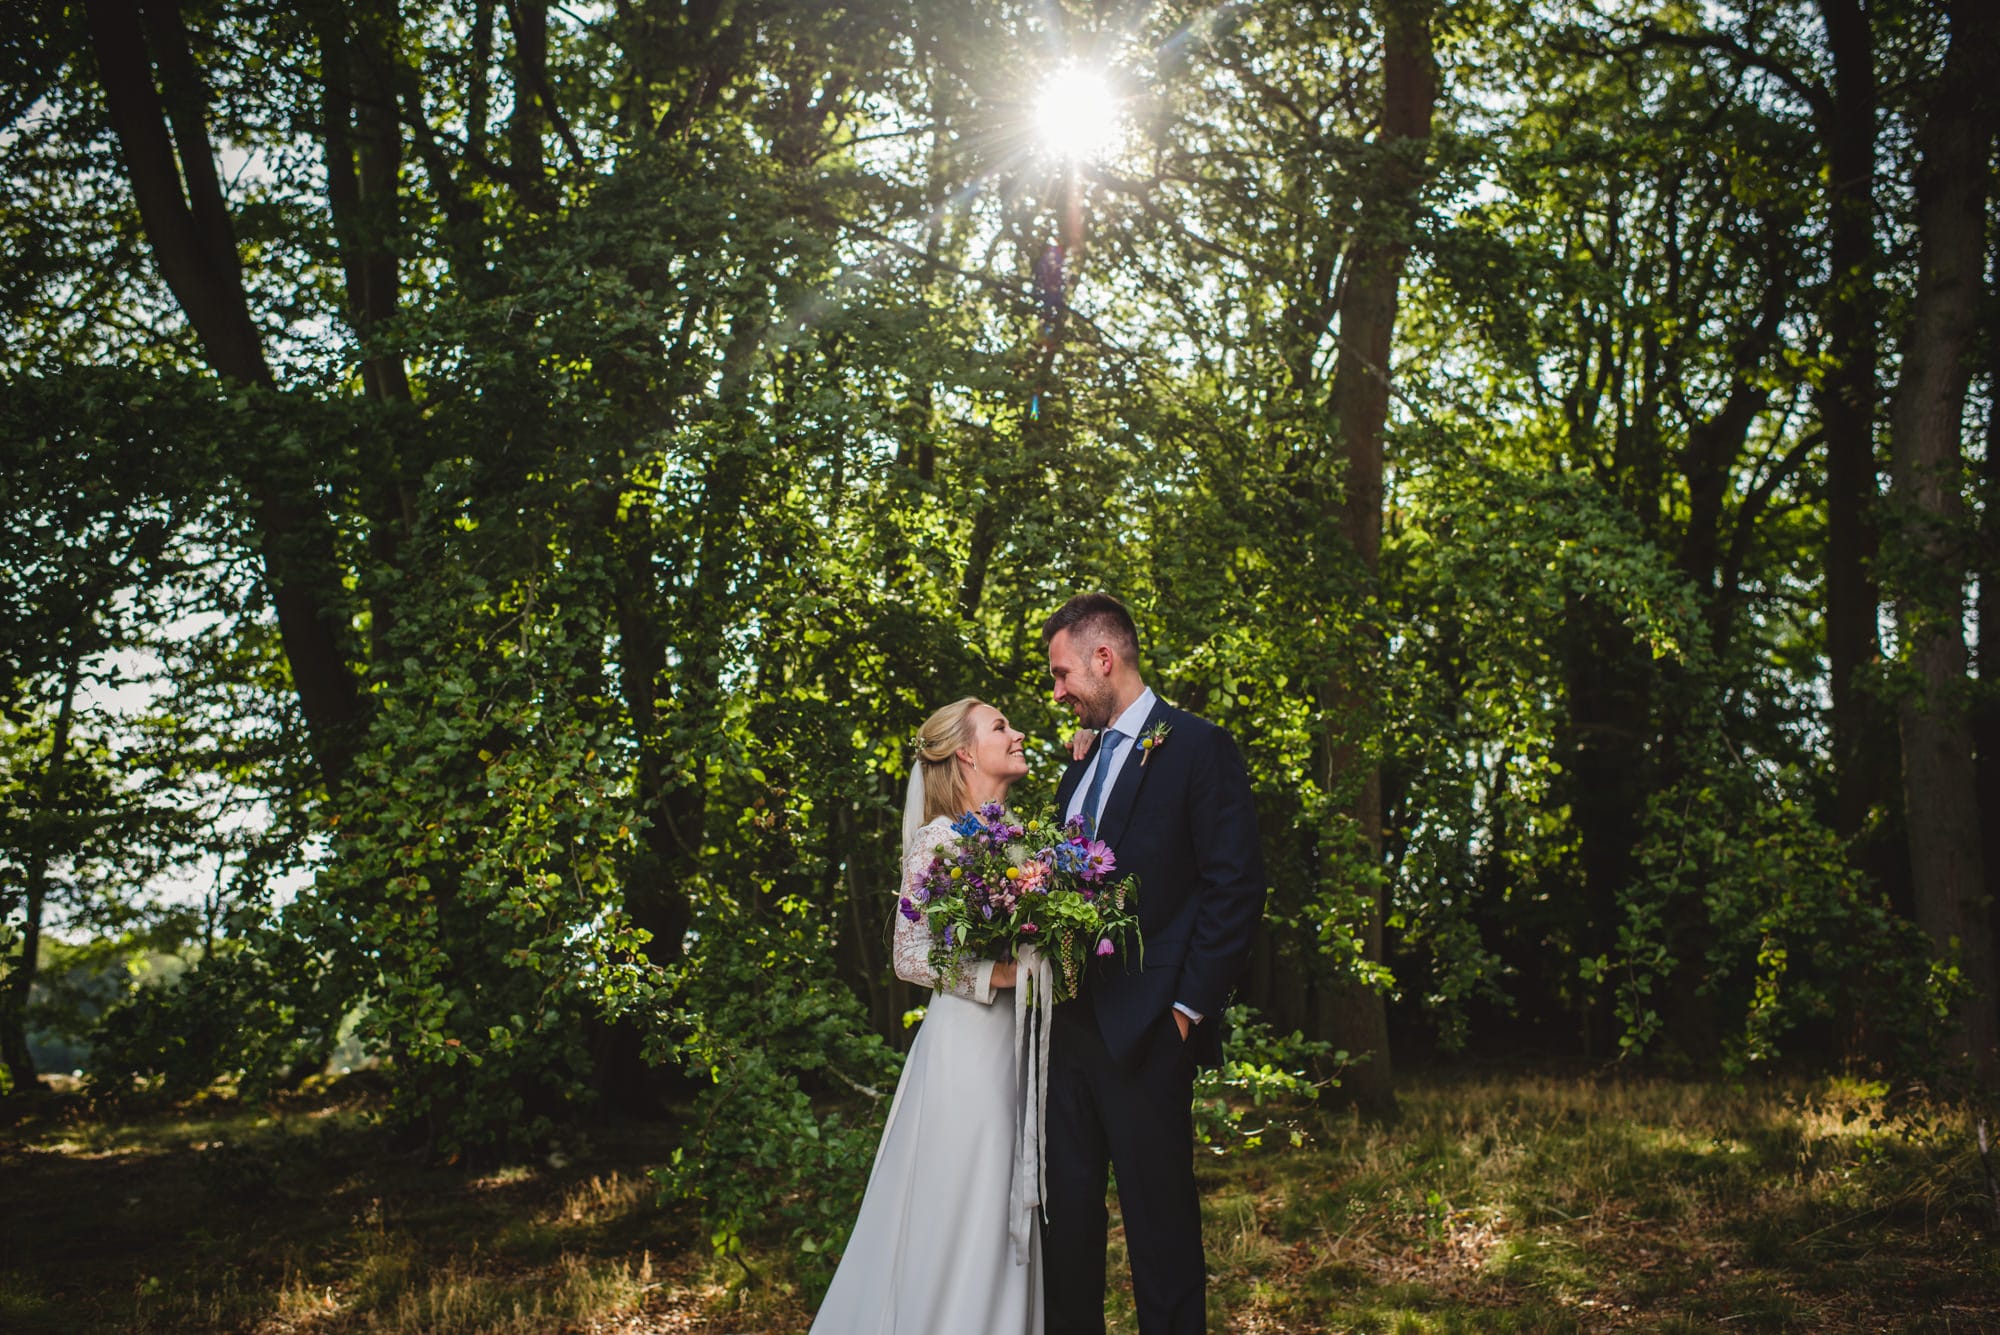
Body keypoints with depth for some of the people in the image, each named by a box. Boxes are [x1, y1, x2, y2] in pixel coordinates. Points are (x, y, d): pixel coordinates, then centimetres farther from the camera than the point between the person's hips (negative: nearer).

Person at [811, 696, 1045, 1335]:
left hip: (1021, 1042, 7)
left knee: (1012, 1213, 10)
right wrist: (994, 974, -20)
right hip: (968, 1040, -7)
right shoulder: (940, 838, -9)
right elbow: (909, 955, -11)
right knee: (961, 1214, -2)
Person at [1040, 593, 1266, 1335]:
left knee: (1159, 1219, 0)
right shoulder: (1081, 769, 18)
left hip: (1144, 1030, -8)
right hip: (1071, 1024, 8)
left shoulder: (1196, 747, -6)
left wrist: (1190, 1006, -14)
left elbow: (1235, 886, -12)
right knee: (1066, 1213, 13)